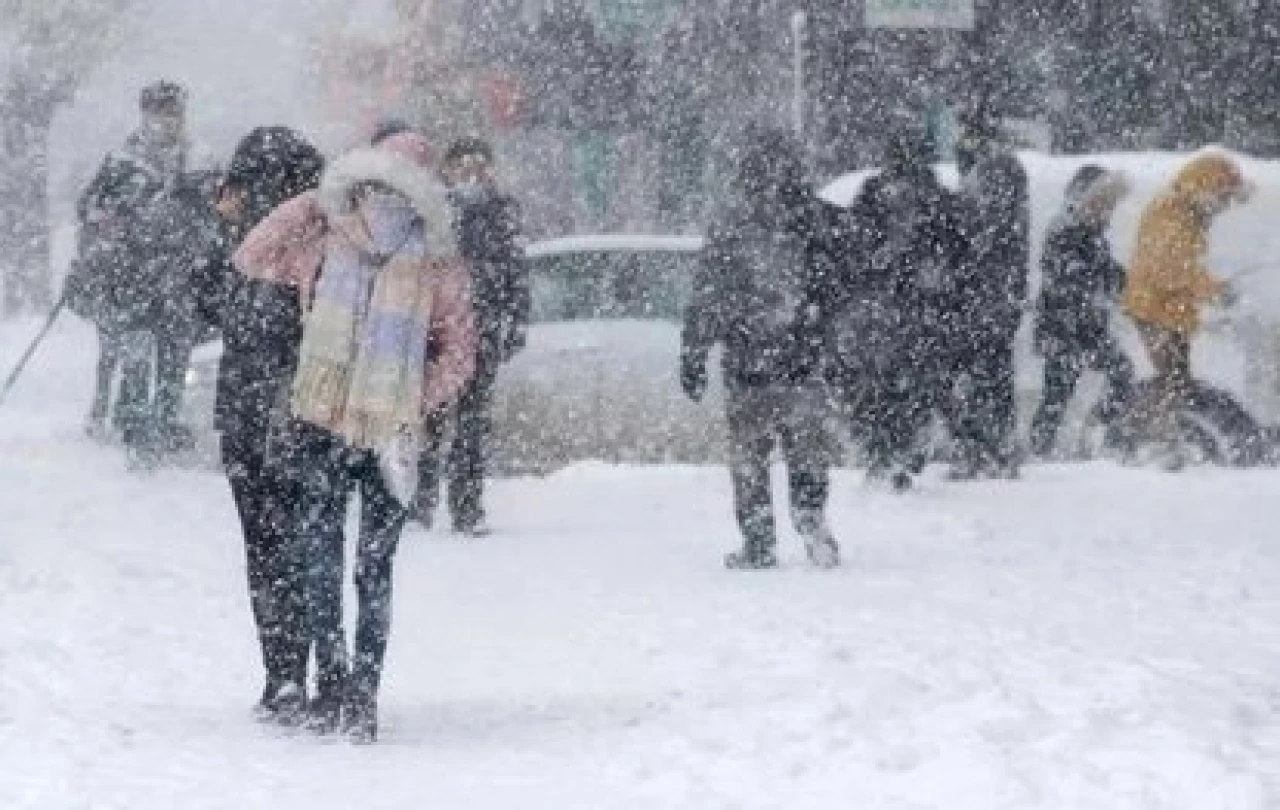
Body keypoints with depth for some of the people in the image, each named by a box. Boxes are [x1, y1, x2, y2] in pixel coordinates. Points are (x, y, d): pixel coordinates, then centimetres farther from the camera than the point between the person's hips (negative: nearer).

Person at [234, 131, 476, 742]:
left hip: (388, 436, -2)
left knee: (374, 566, 0)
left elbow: (459, 353, 4)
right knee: (320, 560, 1)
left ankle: (363, 692, 6)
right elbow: (251, 257, 9)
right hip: (322, 427, 2)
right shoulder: (325, 246, 4)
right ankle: (330, 681, 10)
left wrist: (416, 407, -9)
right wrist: (315, 203, 3)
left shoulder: (438, 267, -1)